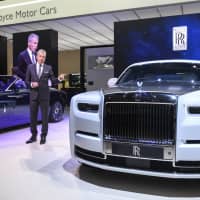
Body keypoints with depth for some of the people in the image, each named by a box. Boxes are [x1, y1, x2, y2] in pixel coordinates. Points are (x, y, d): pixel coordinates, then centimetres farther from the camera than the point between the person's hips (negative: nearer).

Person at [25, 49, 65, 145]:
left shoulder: (48, 68, 3)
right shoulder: (30, 67, 6)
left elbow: (53, 81, 0)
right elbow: (26, 81, 8)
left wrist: (59, 79, -19)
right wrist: (31, 84, -12)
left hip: (44, 95, -1)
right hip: (33, 95, 2)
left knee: (44, 116, 3)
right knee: (33, 116, 9)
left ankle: (43, 136, 14)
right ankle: (33, 135, 22)